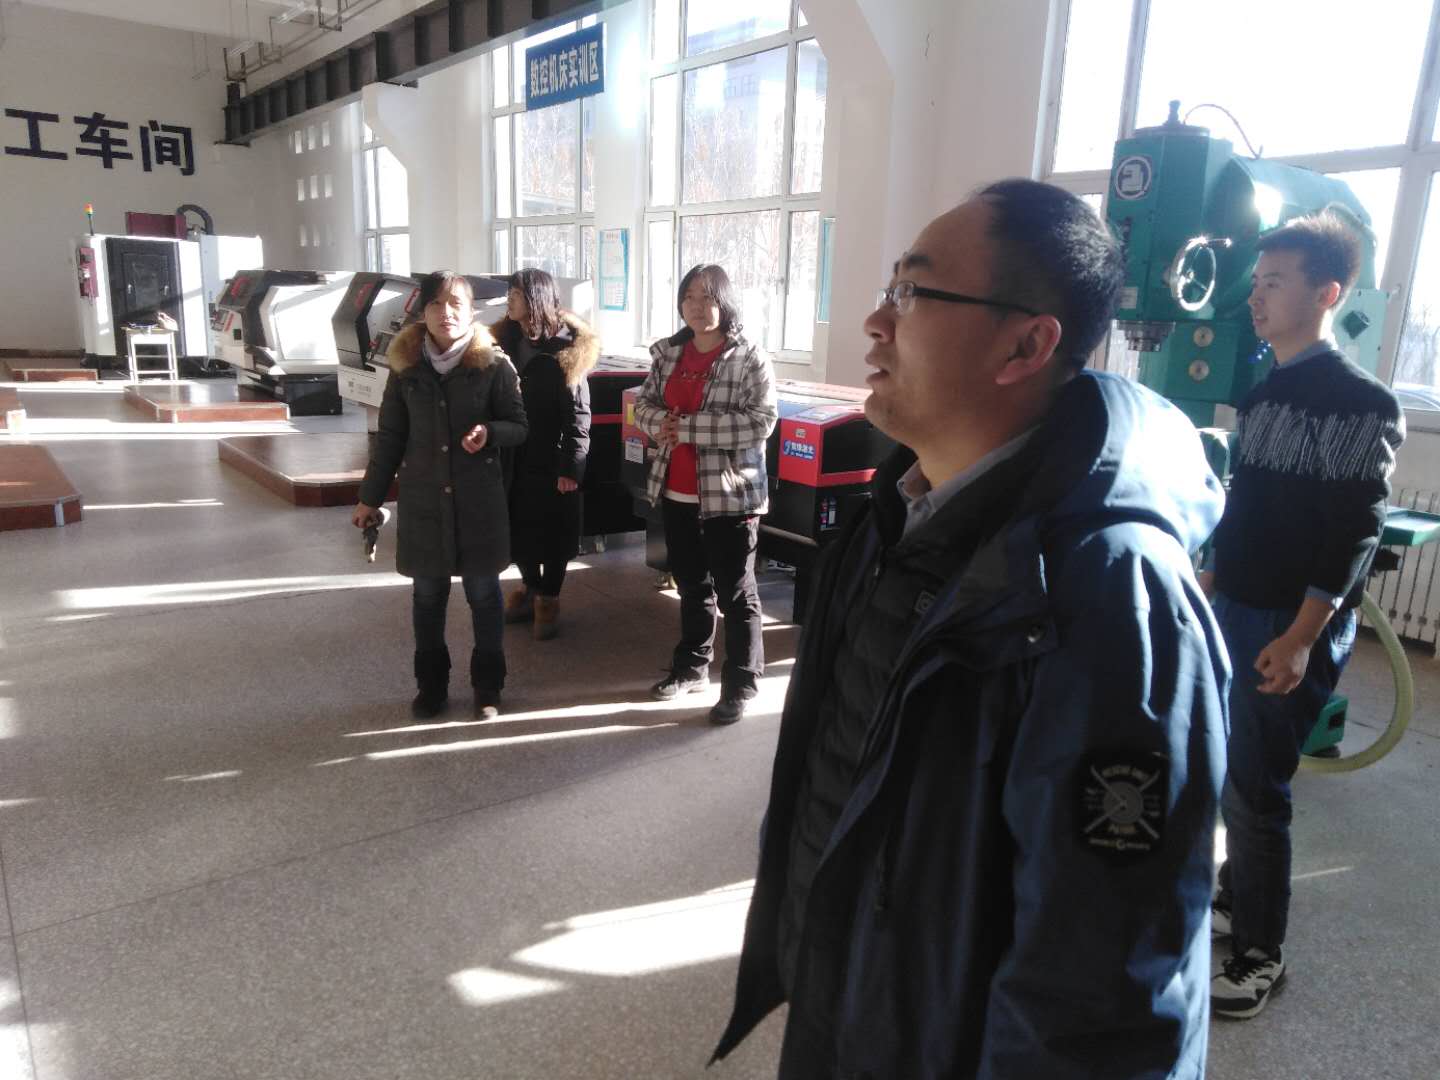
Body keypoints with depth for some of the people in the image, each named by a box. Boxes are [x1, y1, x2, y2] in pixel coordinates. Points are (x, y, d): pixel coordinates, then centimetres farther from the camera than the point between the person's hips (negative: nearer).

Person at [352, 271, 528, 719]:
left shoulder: (493, 364, -6)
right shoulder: (406, 366, 1)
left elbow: (519, 426, 0)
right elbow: (390, 436, 7)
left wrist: (490, 433, -22)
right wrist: (370, 497, 8)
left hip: (479, 499, -2)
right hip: (423, 499, 2)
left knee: (483, 594, 7)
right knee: (428, 596, 11)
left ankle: (488, 687, 23)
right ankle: (431, 686, 28)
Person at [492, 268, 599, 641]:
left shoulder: (565, 348, -11)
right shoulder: (508, 340, 7)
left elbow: (578, 414, -13)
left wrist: (570, 467, -17)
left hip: (550, 460, -6)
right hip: (513, 455, 6)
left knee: (553, 533, 6)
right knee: (517, 527, 14)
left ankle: (548, 599, 21)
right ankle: (530, 587, 34)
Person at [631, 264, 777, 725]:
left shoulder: (750, 359, -11)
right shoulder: (669, 352, 7)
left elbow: (760, 422, -20)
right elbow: (644, 402, 13)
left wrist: (688, 427, -20)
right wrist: (660, 422, -11)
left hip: (729, 494, -6)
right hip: (675, 492, 6)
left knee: (735, 593, 4)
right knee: (691, 584, 20)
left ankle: (740, 684, 17)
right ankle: (691, 667, 36)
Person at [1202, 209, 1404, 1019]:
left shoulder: (1358, 404, -14)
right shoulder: (1266, 391, 11)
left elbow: (1355, 535, -18)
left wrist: (1301, 638, -21)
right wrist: (1209, 584, 18)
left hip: (1293, 629, -8)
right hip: (1234, 611, 8)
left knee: (1255, 790, -1)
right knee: (1226, 773, 17)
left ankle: (1262, 955, 15)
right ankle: (1237, 899, 35)